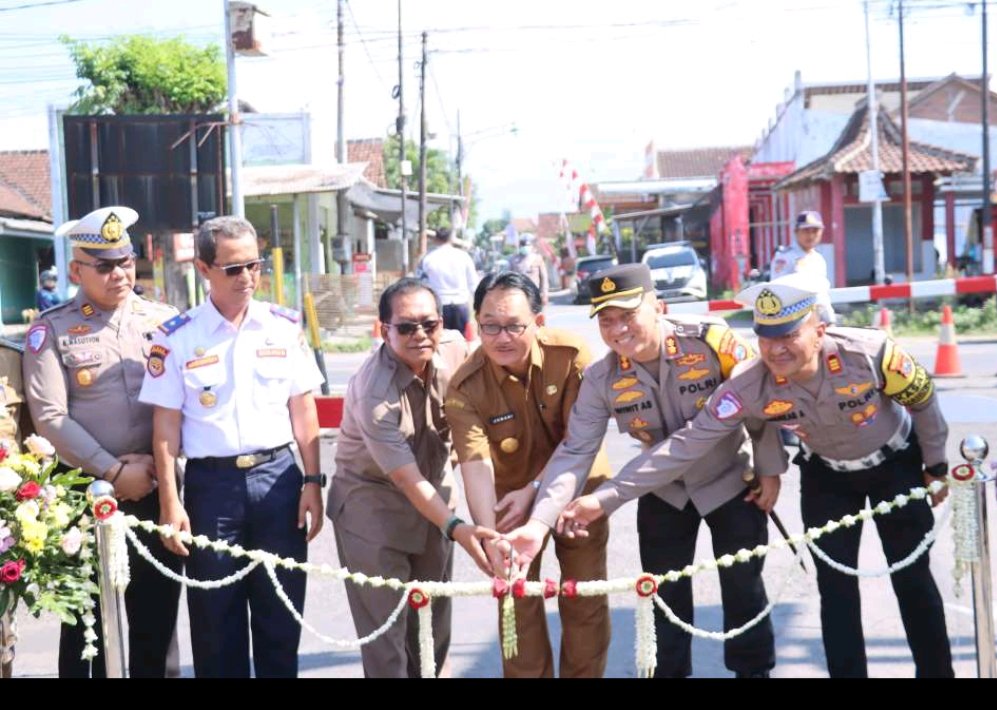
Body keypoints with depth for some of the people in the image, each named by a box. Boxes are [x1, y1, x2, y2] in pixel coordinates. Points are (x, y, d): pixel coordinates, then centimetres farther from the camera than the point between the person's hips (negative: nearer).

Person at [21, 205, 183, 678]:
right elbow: (50, 416, -9)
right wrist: (114, 471, -13)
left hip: (156, 489, 2)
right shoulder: (51, 330, -1)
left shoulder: (165, 321, 6)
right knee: (88, 618, 5)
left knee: (157, 612, 10)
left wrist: (154, 461, -8)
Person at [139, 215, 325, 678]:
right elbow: (166, 425, -3)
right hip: (211, 482, -2)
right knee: (216, 619, 7)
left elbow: (302, 409, 7)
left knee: (281, 614, 9)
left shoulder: (285, 327, 3)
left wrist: (311, 481, 1)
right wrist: (170, 503, -7)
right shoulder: (177, 338, -4)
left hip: (278, 476, 2)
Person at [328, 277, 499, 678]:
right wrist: (456, 528, -40)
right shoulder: (374, 393, -29)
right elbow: (408, 479, -29)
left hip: (434, 494, 6)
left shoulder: (454, 348, -12)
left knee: (434, 621, 14)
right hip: (373, 504, -6)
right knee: (386, 627, -6)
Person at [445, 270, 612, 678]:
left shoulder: (573, 355, -24)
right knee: (519, 601, 4)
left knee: (586, 599, 6)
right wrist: (490, 536, -45)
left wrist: (535, 490, -28)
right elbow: (476, 465, -32)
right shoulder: (465, 386, -23)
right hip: (511, 496, 0)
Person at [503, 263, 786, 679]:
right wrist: (539, 523, -33)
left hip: (732, 481, -2)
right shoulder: (601, 380, -19)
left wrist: (770, 470, -8)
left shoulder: (713, 343, -28)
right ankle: (669, 672, 26)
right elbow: (574, 453, -21)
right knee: (664, 594, 7)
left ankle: (754, 670, 28)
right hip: (663, 492, 2)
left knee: (743, 586, 7)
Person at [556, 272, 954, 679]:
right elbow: (686, 446, -32)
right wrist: (605, 498, -39)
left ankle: (938, 671, 23)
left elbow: (922, 399, -16)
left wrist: (936, 465, -2)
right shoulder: (748, 388, -32)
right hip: (827, 475, 1)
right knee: (835, 585, 0)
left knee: (912, 578, 4)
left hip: (895, 463, -1)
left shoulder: (870, 352, -36)